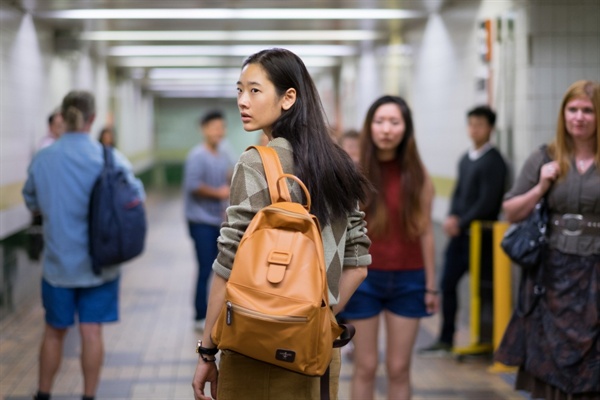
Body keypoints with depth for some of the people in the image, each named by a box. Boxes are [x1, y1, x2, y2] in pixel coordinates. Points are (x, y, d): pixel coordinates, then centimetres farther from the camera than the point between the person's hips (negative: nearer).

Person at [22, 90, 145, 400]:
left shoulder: (41, 160, -6)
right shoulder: (111, 159, -11)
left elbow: (32, 204, 7)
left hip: (58, 261, 1)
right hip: (99, 263, -1)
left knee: (54, 331, 15)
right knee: (91, 331, 5)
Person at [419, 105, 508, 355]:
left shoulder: (493, 161, -10)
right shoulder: (465, 160, 14)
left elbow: (487, 202, -15)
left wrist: (461, 223, -13)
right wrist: (452, 218, 0)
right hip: (458, 233, 8)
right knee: (448, 284, 9)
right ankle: (446, 340, 18)